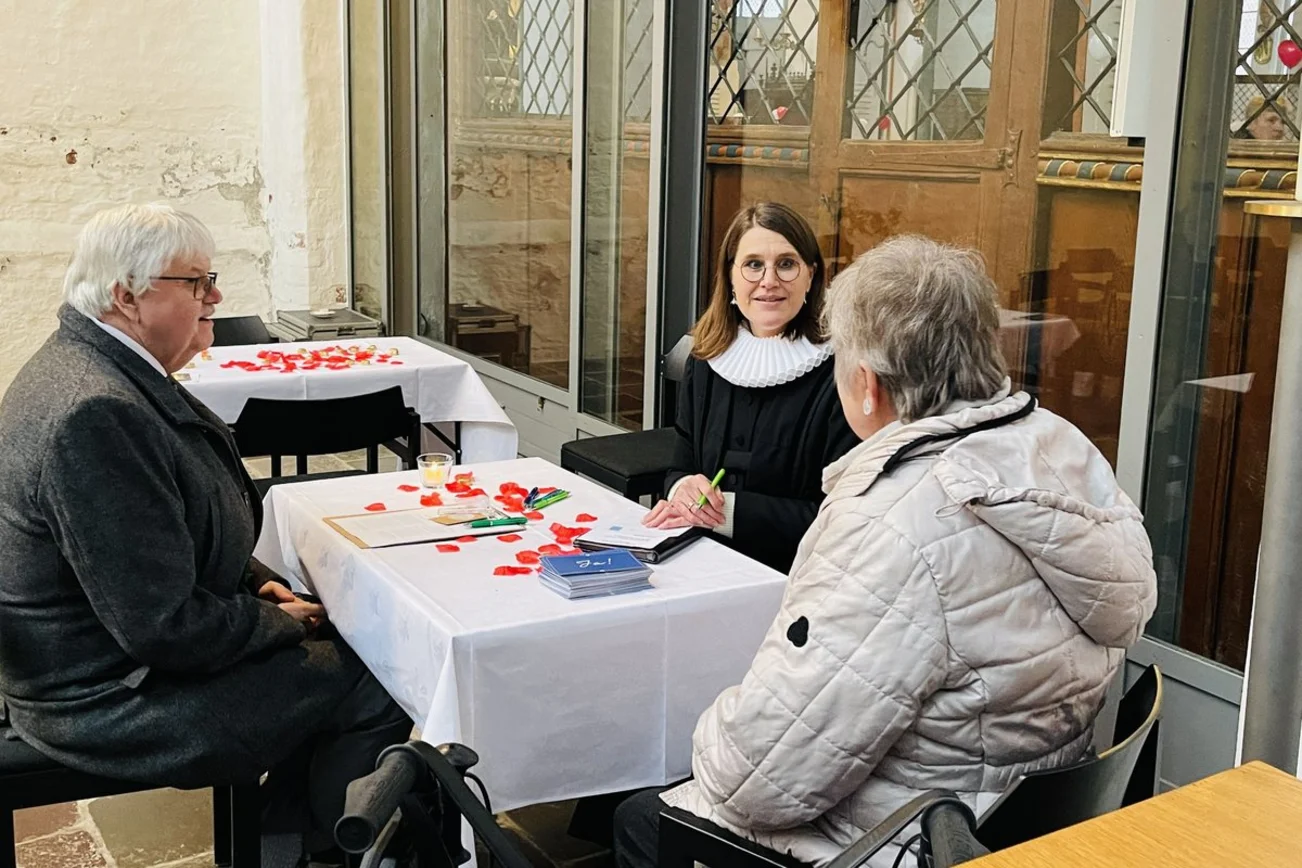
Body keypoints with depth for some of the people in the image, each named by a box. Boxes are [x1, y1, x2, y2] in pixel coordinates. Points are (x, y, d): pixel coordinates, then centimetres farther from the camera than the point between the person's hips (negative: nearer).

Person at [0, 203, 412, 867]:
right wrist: (282, 623, -13)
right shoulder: (95, 414, -31)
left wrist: (258, 584, 4)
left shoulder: (96, 365, 4)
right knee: (377, 688, -7)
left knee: (336, 643, 14)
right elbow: (164, 628, -29)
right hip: (111, 703, -10)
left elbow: (185, 535, 17)